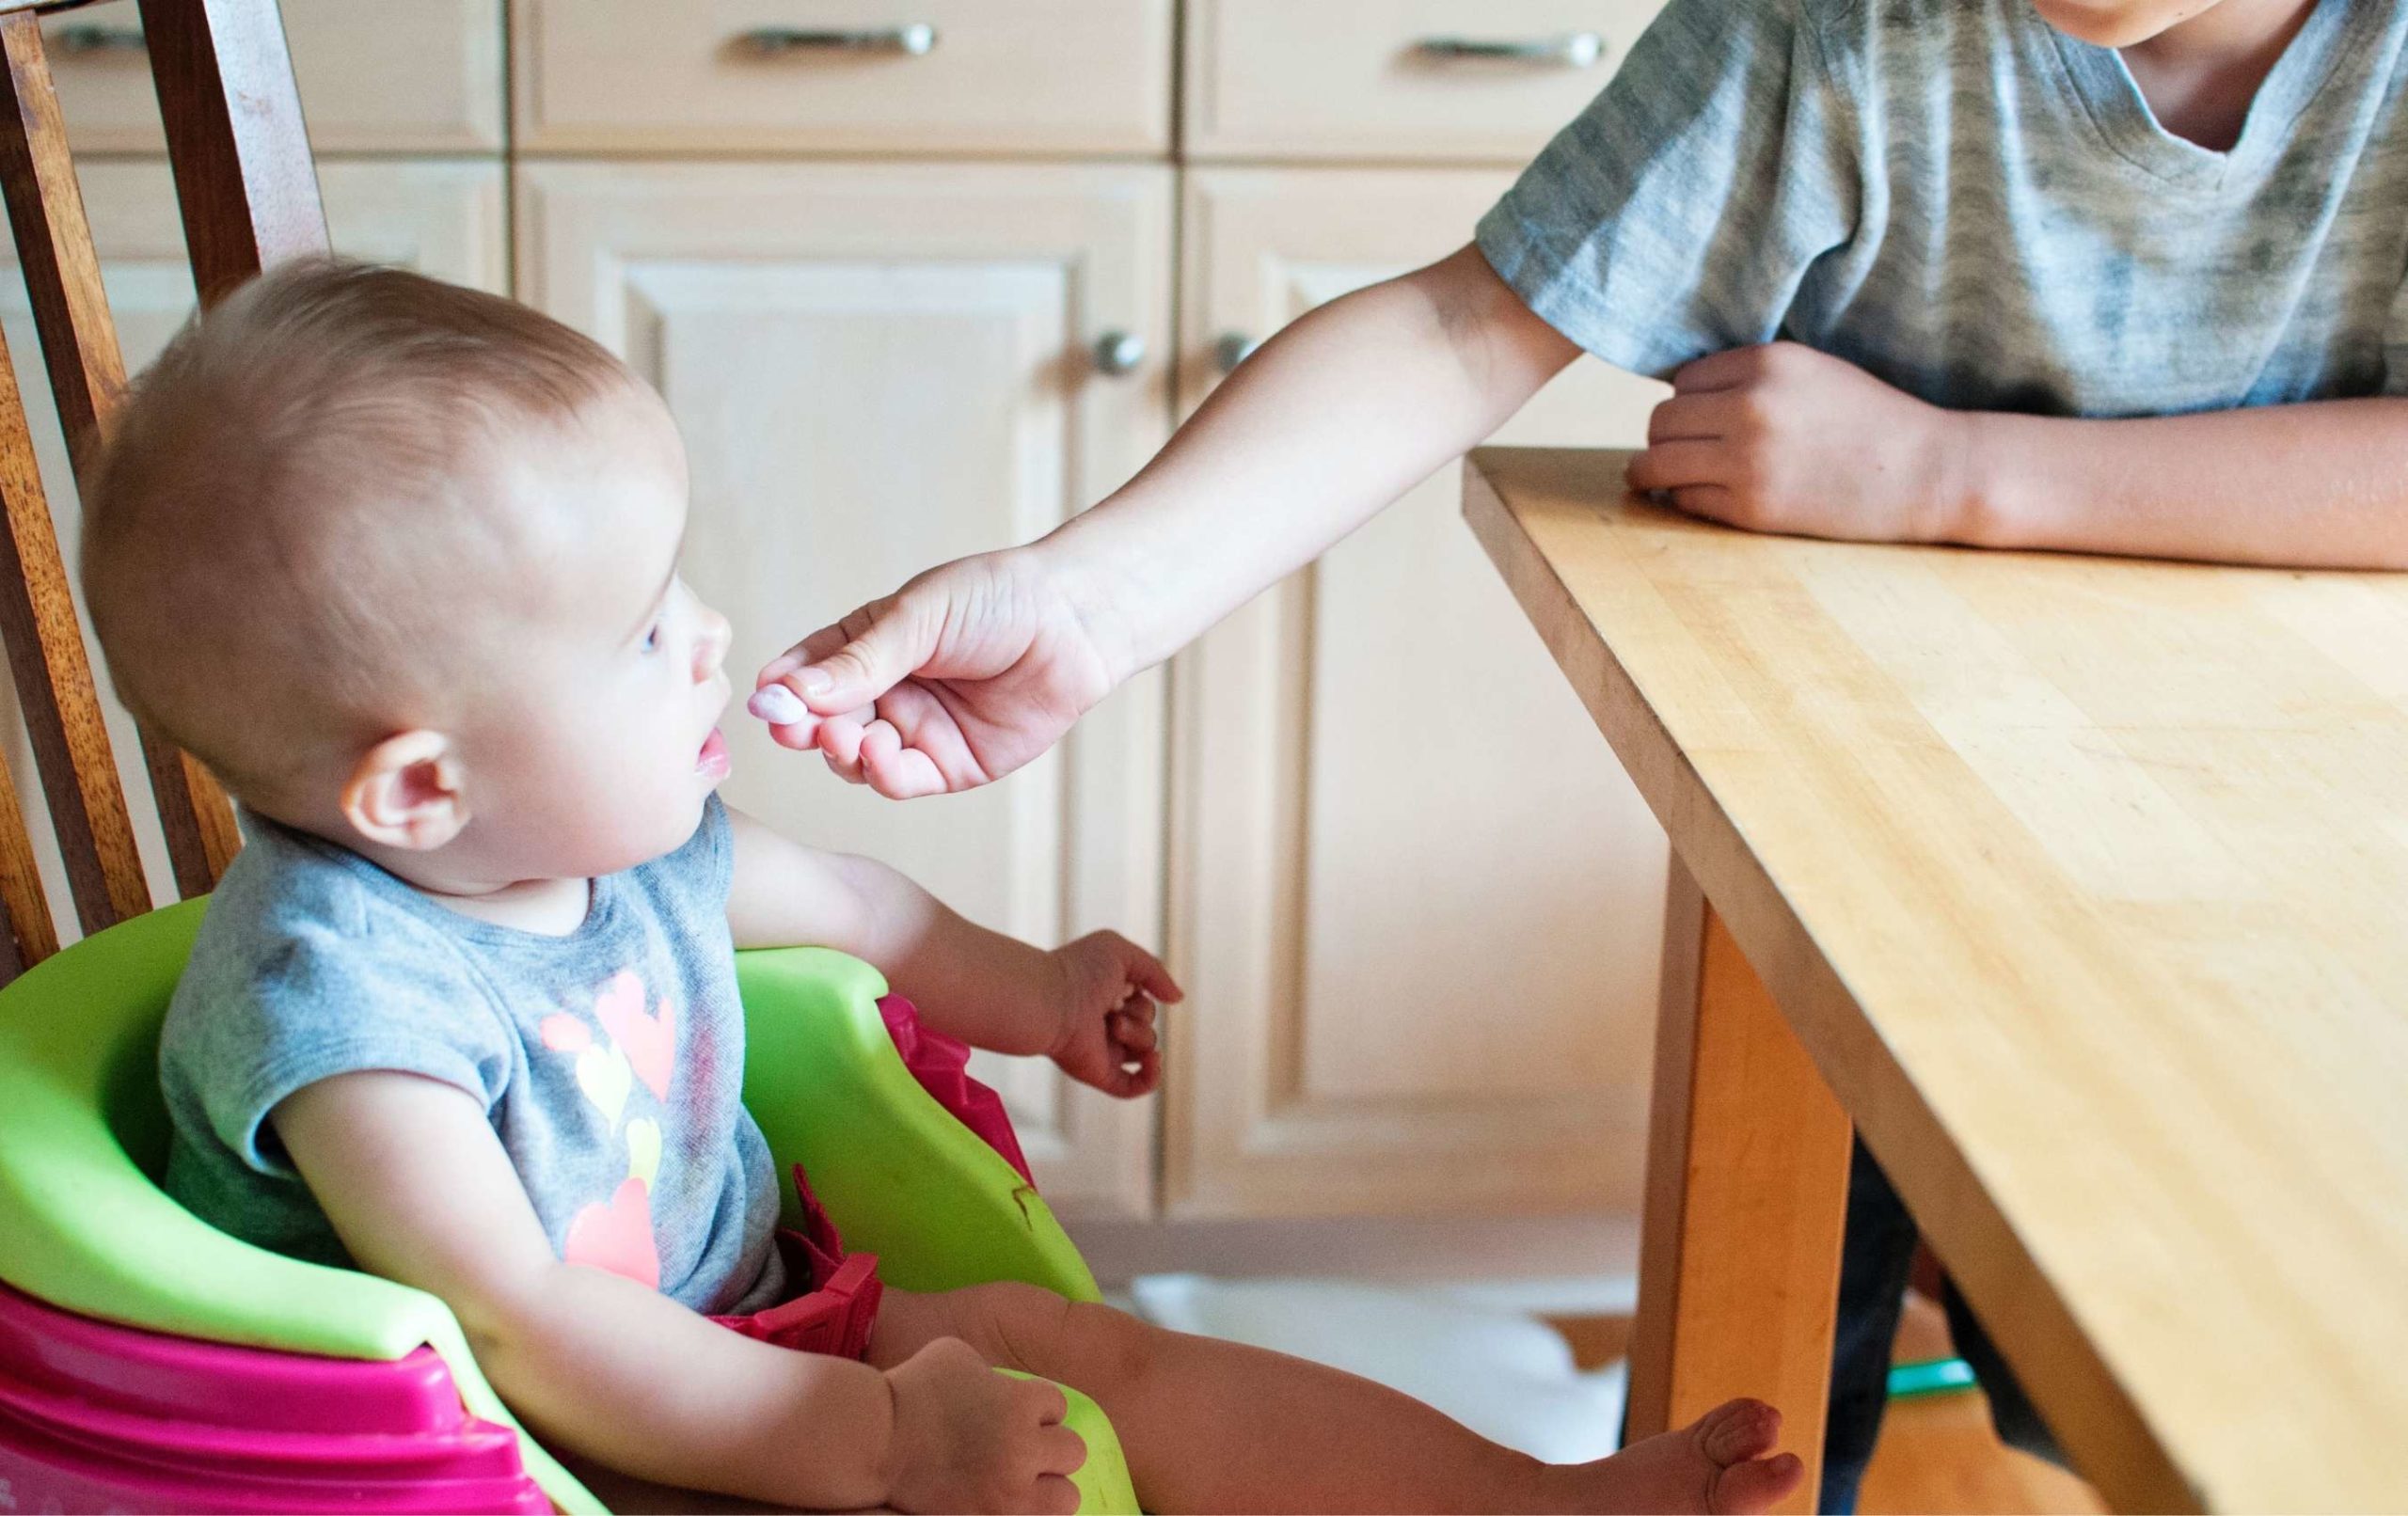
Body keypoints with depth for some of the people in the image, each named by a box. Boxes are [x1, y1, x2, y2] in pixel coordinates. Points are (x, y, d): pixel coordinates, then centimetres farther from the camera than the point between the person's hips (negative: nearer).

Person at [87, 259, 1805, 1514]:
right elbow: (519, 1331, -34)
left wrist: (1023, 989, 31)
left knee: (1086, 1354, -1)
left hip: (744, 1323, 8)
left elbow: (827, 894, 21)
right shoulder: (335, 992, -29)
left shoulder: (618, 833, -2)